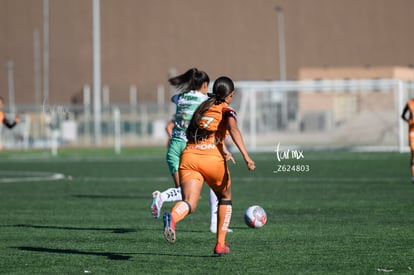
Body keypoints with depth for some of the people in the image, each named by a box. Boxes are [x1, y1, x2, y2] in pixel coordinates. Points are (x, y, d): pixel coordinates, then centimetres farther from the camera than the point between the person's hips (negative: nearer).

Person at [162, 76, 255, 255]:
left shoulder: (203, 107, 26)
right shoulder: (227, 110, 7)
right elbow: (233, 129, -13)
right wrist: (246, 156, -23)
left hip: (189, 155, 4)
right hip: (212, 158, -4)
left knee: (189, 203, -13)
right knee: (225, 198, 24)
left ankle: (172, 217, -49)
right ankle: (220, 244, 23)